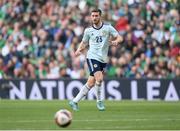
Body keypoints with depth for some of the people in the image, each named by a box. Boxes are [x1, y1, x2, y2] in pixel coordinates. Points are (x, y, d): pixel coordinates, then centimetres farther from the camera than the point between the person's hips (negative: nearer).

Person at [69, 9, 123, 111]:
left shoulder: (108, 28, 3)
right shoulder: (88, 30, 5)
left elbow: (120, 38, 2)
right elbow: (84, 43, 17)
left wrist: (116, 41, -21)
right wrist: (79, 50, -3)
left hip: (103, 59, 2)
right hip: (92, 57, -2)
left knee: (91, 83, 2)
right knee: (99, 78, -24)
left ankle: (75, 101, 13)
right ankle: (99, 101, -6)